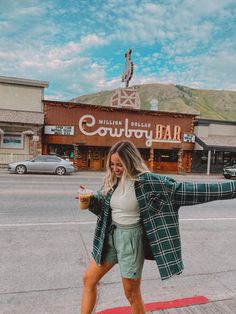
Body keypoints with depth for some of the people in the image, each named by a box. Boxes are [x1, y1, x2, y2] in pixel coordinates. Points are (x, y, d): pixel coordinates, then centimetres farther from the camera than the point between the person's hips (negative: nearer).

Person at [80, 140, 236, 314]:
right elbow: (101, 204, 16)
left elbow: (185, 189, -21)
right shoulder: (111, 181, 0)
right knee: (89, 279, 15)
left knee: (132, 294, 12)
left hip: (131, 239, -6)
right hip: (111, 236, 6)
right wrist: (89, 198, -8)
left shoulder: (147, 182, -20)